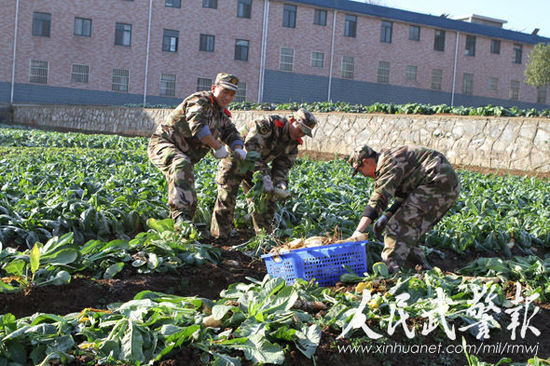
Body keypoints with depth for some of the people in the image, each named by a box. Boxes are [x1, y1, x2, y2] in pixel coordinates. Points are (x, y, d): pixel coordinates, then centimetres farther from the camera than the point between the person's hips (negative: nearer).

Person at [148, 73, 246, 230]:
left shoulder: (221, 114, 15)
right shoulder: (200, 101, -14)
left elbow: (232, 134, 14)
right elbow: (197, 126, -29)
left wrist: (238, 149, -10)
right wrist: (218, 147, -25)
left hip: (183, 155, 10)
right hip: (162, 144, -10)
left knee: (190, 201, 8)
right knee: (181, 164, -41)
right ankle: (180, 215, -51)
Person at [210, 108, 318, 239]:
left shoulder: (292, 144, -5)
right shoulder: (268, 125, -30)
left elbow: (282, 166, -5)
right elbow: (251, 147, -40)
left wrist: (281, 183, -27)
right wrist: (265, 175, -47)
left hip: (255, 168, 7)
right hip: (234, 162, -7)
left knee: (265, 201, 3)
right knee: (227, 199, -8)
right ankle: (220, 237, 0)